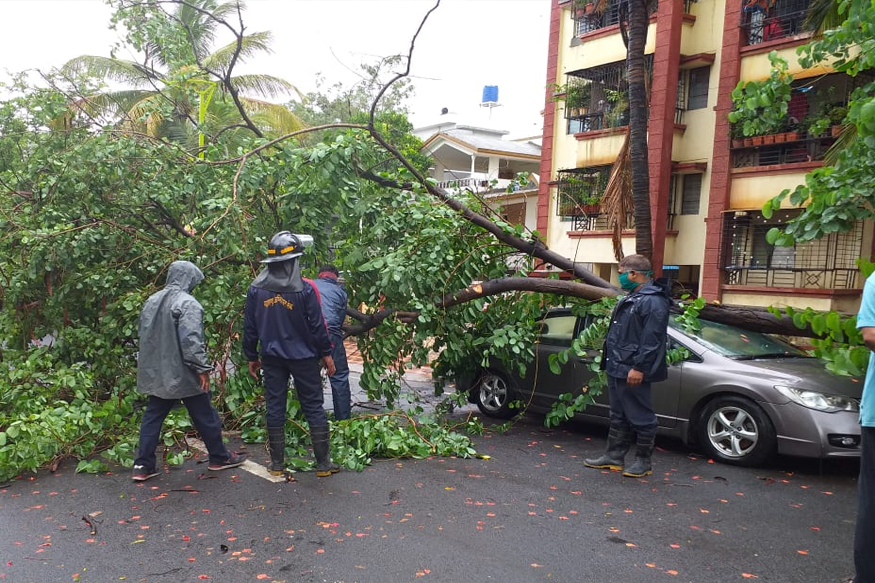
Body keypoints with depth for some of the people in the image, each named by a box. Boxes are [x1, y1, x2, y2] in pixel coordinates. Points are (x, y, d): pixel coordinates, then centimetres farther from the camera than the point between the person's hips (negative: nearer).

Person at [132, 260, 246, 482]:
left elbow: (144, 336, 18)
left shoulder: (151, 301, 11)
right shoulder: (187, 303, -16)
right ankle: (219, 457, 19)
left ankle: (143, 465, 9)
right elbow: (191, 340, -24)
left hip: (156, 374, 7)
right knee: (205, 416, 7)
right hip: (183, 374, -7)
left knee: (152, 417, 11)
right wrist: (202, 368, -18)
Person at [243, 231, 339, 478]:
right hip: (303, 356, -3)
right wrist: (326, 353, 2)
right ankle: (323, 463, 10)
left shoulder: (256, 289, -3)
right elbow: (317, 325, -9)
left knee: (275, 407, 10)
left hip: (271, 358, 3)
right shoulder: (305, 288, -13)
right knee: (313, 407, 5)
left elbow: (249, 328, 4)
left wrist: (252, 356, 14)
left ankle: (277, 463, 16)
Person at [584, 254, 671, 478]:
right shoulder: (630, 298, 18)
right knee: (618, 416, 16)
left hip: (633, 372, -11)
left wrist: (639, 367, -25)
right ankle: (614, 456, 25)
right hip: (617, 369, 11)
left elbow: (651, 340, -23)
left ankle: (643, 462, 11)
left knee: (641, 417, 1)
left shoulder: (653, 301, -16)